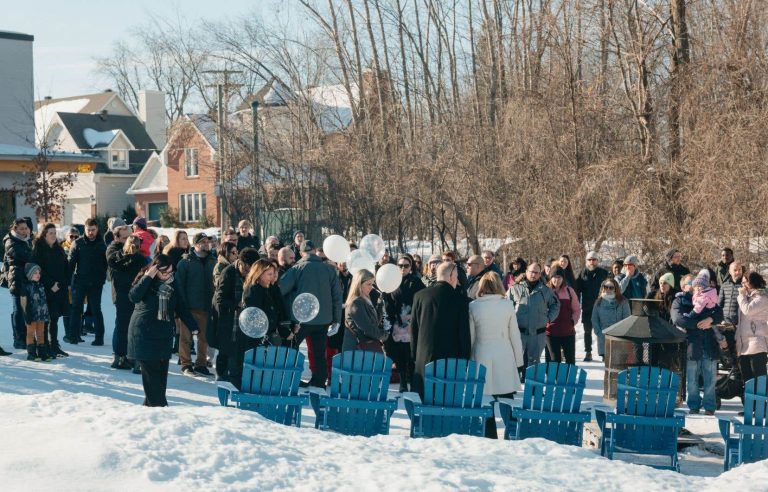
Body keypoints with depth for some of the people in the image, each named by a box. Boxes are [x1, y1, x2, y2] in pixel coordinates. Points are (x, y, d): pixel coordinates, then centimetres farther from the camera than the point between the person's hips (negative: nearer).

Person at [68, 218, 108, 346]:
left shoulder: (101, 245, 2)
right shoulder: (78, 243, 0)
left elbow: (105, 264, 3)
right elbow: (71, 262, -3)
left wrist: (102, 279, -5)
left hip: (95, 283, 0)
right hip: (79, 281, 0)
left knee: (96, 309, 4)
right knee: (76, 308, 3)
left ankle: (99, 337, 7)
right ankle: (73, 335, 7)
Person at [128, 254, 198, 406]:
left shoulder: (172, 283, 9)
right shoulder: (145, 280, -3)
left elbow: (180, 306, 16)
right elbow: (133, 297, -21)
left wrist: (193, 326, 13)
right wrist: (148, 277, -21)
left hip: (164, 334, 5)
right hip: (144, 333, -5)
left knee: (162, 371, 2)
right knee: (151, 372, -8)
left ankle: (150, 403, 9)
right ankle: (158, 405, -8)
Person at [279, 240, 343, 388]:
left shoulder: (298, 268, -7)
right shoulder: (329, 269, 2)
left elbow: (280, 288, -14)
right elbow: (337, 296, 3)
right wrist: (337, 319, 7)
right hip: (323, 319, 3)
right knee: (319, 354, 10)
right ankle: (319, 382, 12)